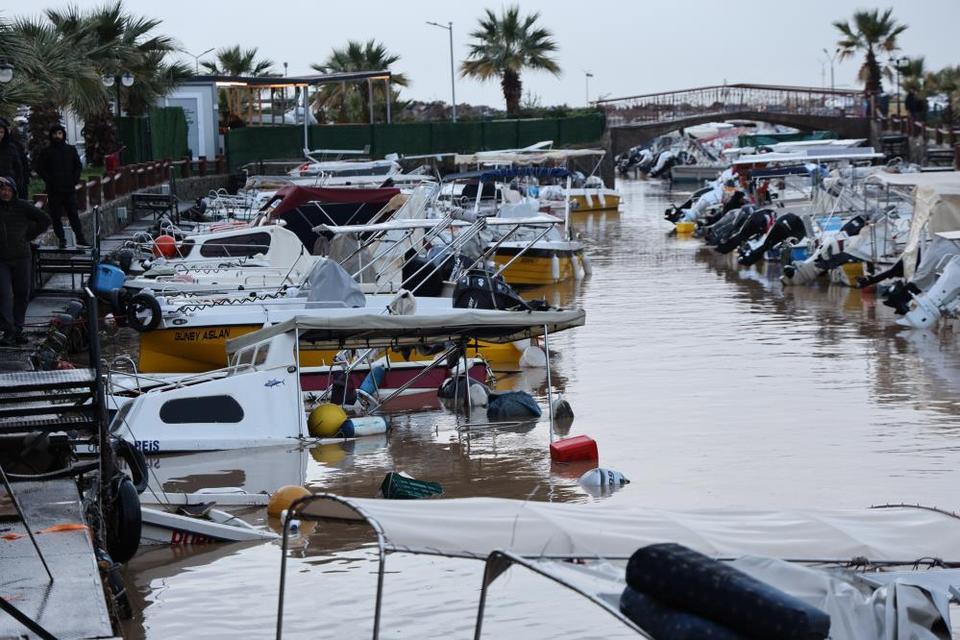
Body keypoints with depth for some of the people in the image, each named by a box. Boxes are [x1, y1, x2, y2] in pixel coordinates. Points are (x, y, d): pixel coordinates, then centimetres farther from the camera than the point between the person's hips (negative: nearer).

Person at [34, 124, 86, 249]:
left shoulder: (71, 150, 10)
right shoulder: (46, 151, 3)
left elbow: (78, 166, 17)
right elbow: (38, 167, 3)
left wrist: (75, 179, 3)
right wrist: (48, 179, -6)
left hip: (69, 188, 1)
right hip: (54, 190, -1)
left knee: (73, 215, -2)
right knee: (56, 216, -1)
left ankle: (80, 238, 0)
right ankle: (61, 239, 6)